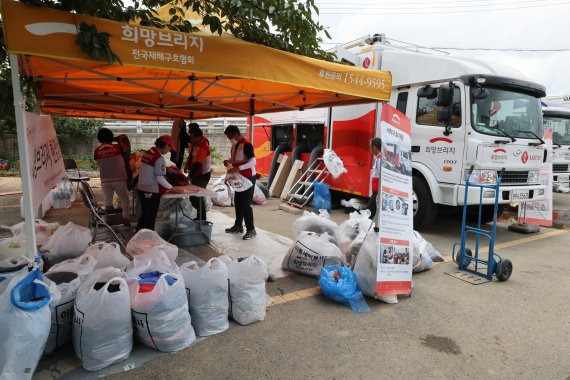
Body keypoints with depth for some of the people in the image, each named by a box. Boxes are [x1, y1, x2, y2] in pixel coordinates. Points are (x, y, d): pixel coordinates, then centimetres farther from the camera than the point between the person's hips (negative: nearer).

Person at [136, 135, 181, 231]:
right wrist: (172, 188, -6)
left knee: (144, 215, 22)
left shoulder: (148, 152, 6)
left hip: (141, 189, 8)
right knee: (150, 218, 5)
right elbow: (160, 178, -19)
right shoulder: (159, 158, -18)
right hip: (151, 192, -8)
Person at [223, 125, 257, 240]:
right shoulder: (234, 145, 9)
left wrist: (238, 168, -35)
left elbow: (253, 162, -28)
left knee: (245, 204, -8)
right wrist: (228, 161, 0)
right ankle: (238, 226, 28)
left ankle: (251, 229, 2)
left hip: (248, 178, -9)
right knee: (238, 202, 15)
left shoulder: (246, 145, -19)